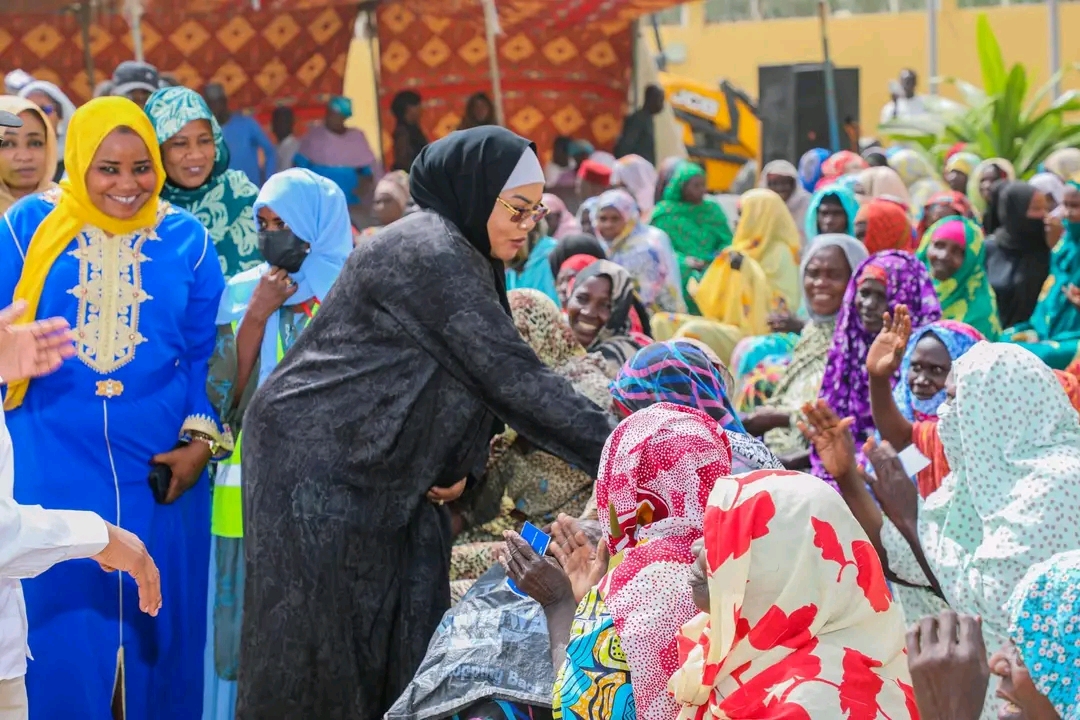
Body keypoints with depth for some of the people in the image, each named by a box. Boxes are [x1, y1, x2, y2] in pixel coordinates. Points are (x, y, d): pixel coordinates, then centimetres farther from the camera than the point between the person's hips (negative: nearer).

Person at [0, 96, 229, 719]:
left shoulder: (186, 239, 4)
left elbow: (204, 354, 6)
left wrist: (203, 439, -3)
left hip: (160, 468, 1)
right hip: (56, 466, -1)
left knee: (156, 622, 8)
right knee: (63, 624, 3)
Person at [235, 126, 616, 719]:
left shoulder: (462, 258, 11)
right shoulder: (427, 252, -19)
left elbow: (478, 378, 16)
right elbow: (511, 376, -23)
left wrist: (462, 465, -4)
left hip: (387, 481, 9)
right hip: (317, 468, -9)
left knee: (401, 646, 5)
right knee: (318, 649, -4)